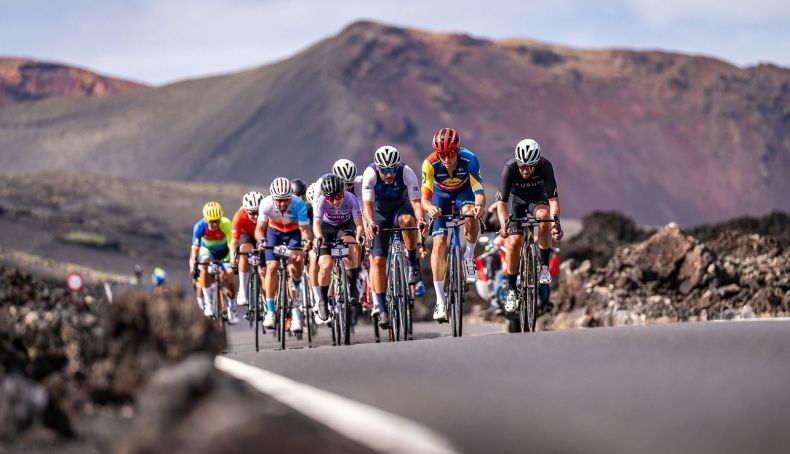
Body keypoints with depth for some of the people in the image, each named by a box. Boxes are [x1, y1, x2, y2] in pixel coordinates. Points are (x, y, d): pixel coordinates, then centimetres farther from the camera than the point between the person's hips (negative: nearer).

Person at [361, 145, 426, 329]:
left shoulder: (406, 173, -27)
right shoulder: (370, 174, -27)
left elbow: (415, 201, -32)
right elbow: (367, 204, -33)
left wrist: (420, 219, -52)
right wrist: (370, 223, -53)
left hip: (400, 207, 0)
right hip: (379, 213, 0)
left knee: (407, 220, -38)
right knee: (377, 260, -12)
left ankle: (413, 264, -19)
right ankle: (382, 310, -8)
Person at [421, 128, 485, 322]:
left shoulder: (469, 160, -34)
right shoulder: (430, 164, -32)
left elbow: (479, 193, -37)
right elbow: (424, 198, -32)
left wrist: (480, 205, -60)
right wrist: (430, 208, -55)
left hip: (463, 191, 0)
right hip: (441, 194, 0)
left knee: (470, 216, -35)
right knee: (439, 242, -13)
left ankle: (469, 257, -7)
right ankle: (440, 300, -10)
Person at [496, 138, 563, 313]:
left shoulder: (545, 166, -32)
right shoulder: (510, 168, -33)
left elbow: (553, 198, -35)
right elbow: (501, 202, -34)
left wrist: (555, 221, -53)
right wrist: (504, 224, -51)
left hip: (537, 198, 0)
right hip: (516, 199, 0)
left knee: (543, 216, -34)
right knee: (514, 242, -15)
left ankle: (544, 266, -20)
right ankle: (511, 291, 1)